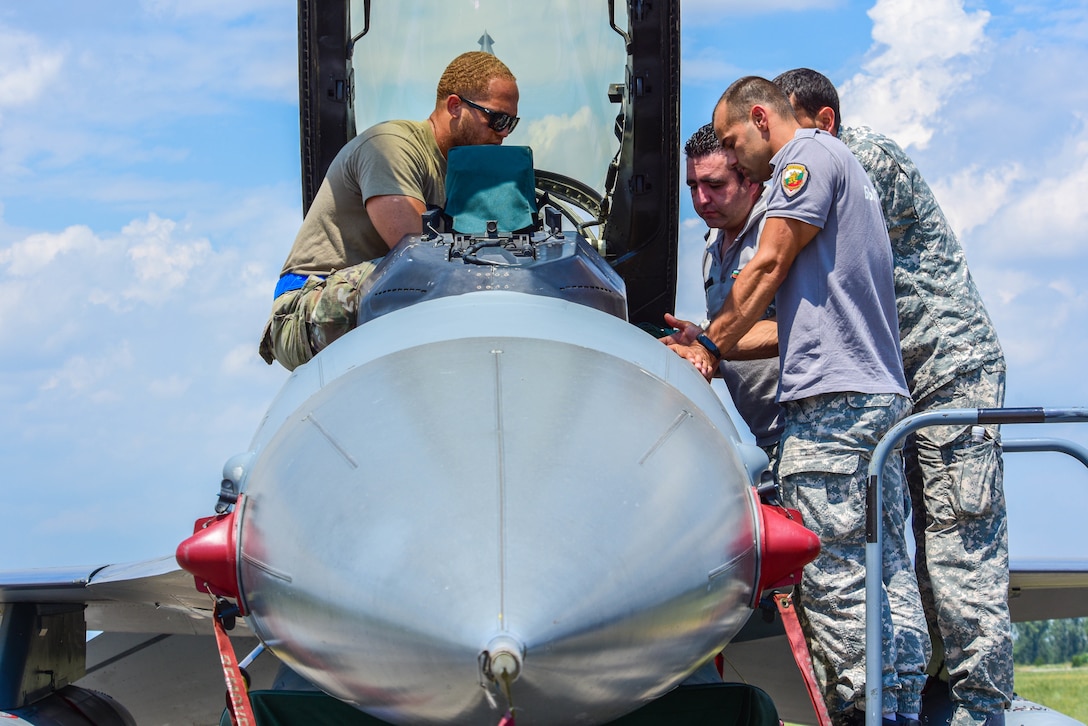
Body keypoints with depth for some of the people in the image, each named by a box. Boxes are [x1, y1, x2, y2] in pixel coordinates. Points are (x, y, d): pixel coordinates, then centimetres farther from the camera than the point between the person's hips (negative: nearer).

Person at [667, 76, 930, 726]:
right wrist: (715, 344, 20)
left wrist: (711, 343, 3)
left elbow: (769, 267, -7)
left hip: (833, 399, -10)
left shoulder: (809, 154, -2)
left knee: (831, 572, -10)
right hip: (885, 391, 10)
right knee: (886, 564, 7)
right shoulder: (849, 167, 27)